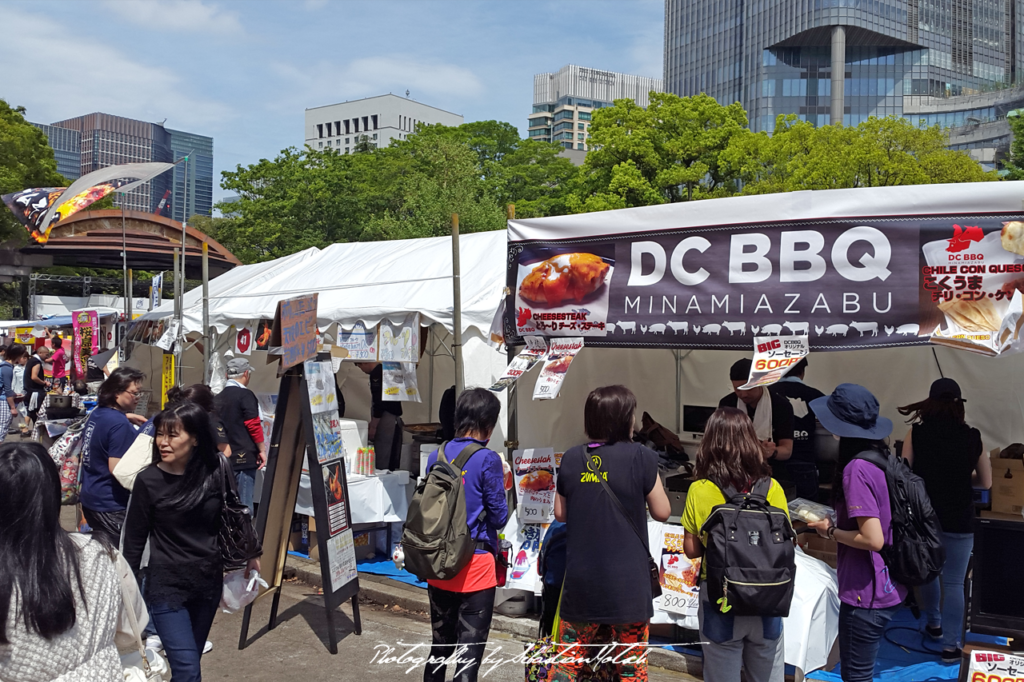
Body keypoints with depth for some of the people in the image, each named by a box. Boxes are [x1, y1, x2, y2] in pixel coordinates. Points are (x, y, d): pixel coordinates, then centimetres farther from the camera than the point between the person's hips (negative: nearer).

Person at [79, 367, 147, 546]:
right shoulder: (120, 425, -22)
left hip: (89, 498, 9)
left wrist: (127, 416, 16)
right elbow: (116, 468, -24)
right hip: (110, 506, -9)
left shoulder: (97, 414, 5)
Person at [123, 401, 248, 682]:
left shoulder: (215, 473, -5)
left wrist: (248, 554, 16)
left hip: (208, 580, 3)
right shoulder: (148, 480, -13)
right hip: (166, 584, -3)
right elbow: (134, 540, -4)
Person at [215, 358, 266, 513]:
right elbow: (254, 426, -12)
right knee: (245, 504, -6)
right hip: (244, 457, -7)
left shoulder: (219, 397, 12)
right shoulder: (245, 395, -9)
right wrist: (262, 450, -3)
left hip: (225, 458, 7)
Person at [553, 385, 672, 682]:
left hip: (581, 577, 3)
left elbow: (560, 513, 8)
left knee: (570, 656, 14)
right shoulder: (641, 457, -12)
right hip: (626, 578, -3)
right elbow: (662, 512, -4)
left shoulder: (571, 458, -1)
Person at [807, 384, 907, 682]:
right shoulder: (883, 458, 4)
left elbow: (873, 539, -26)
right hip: (890, 588, 9)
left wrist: (831, 531, -12)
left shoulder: (856, 469, -23)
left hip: (866, 593, -9)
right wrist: (836, 520, 11)